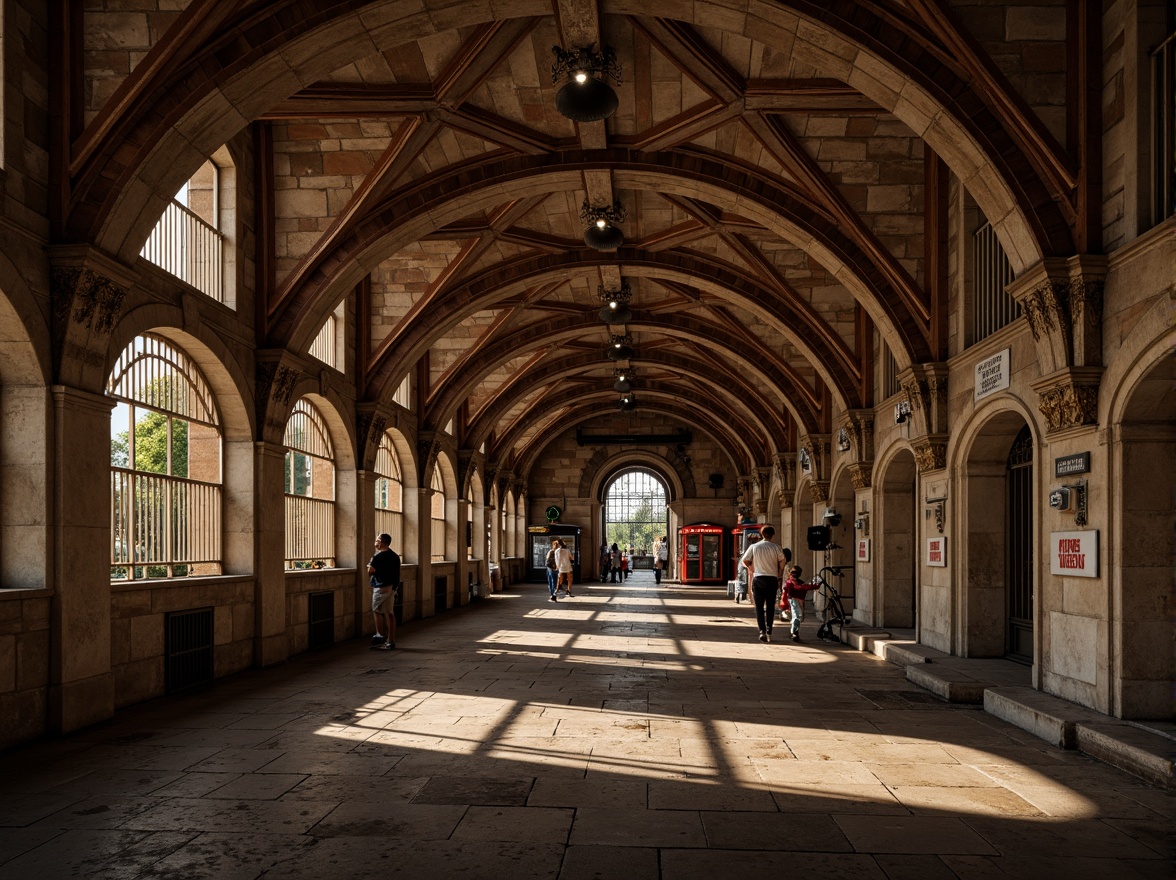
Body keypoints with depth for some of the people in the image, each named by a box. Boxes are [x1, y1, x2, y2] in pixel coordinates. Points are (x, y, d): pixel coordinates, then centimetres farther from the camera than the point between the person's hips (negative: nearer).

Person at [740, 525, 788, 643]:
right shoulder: (776, 547, 0)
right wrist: (778, 576, 14)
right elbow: (782, 563, 0)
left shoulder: (754, 547, 1)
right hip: (772, 579, 0)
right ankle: (769, 633, 7)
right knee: (770, 607, 8)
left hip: (758, 579, 0)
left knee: (759, 606, 3)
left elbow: (744, 561, 1)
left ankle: (762, 631, -11)